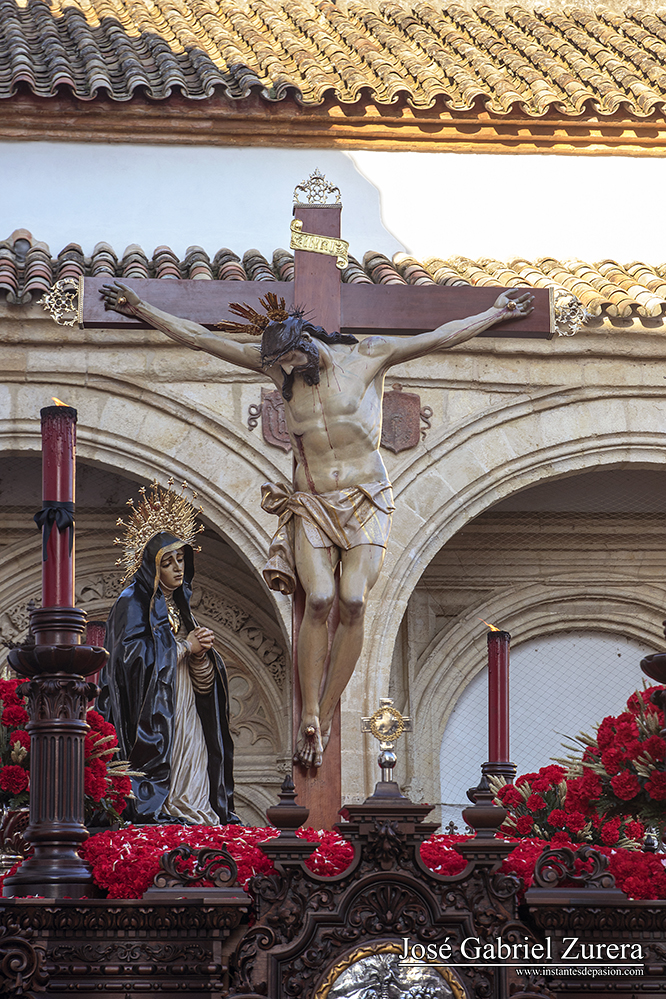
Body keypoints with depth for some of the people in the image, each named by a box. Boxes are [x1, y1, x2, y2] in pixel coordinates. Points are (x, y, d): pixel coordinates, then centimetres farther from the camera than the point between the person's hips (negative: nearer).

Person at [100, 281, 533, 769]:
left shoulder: (367, 356, -2)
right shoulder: (279, 366, 2)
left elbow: (440, 337, 4)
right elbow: (200, 338, 3)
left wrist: (497, 313, 6)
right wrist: (141, 309, 1)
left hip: (367, 500, -1)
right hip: (312, 504, 1)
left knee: (353, 602, -17)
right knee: (319, 600, -18)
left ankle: (325, 713, -8)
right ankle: (310, 718, -16)